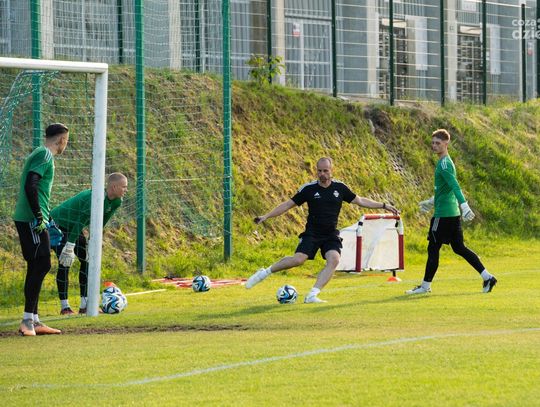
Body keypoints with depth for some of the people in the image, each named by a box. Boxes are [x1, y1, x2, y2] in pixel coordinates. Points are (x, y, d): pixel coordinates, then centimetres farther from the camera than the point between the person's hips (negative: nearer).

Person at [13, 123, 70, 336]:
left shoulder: (39, 154, 20)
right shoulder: (45, 156, -11)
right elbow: (30, 185, -22)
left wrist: (45, 218, 24)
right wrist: (39, 217, -21)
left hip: (29, 220, 10)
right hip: (31, 220, -10)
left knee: (37, 267, 11)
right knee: (41, 265, -10)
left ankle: (33, 321, 14)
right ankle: (28, 320, -11)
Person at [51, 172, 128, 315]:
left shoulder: (115, 202, -4)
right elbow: (80, 222, -33)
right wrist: (69, 248, -33)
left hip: (73, 228, 10)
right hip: (59, 224, -10)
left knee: (87, 261, 4)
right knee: (65, 263, -14)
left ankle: (85, 305, 6)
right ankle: (65, 307, -9)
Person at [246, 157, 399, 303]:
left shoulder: (340, 188, 3)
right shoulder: (309, 189, -3)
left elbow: (360, 201, 14)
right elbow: (288, 204, 2)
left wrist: (383, 206, 9)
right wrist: (266, 216, -3)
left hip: (331, 236, 2)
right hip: (312, 234, -2)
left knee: (334, 259, -24)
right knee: (298, 259, -23)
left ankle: (312, 295, -23)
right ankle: (265, 272, -2)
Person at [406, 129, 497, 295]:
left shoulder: (444, 163, -14)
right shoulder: (446, 162, 16)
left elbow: (454, 186, -26)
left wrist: (465, 206, -35)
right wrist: (432, 202, 37)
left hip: (443, 213, -10)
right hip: (452, 211, 10)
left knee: (433, 248, 0)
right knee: (459, 248, 12)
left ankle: (425, 286, 7)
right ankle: (487, 277, 9)